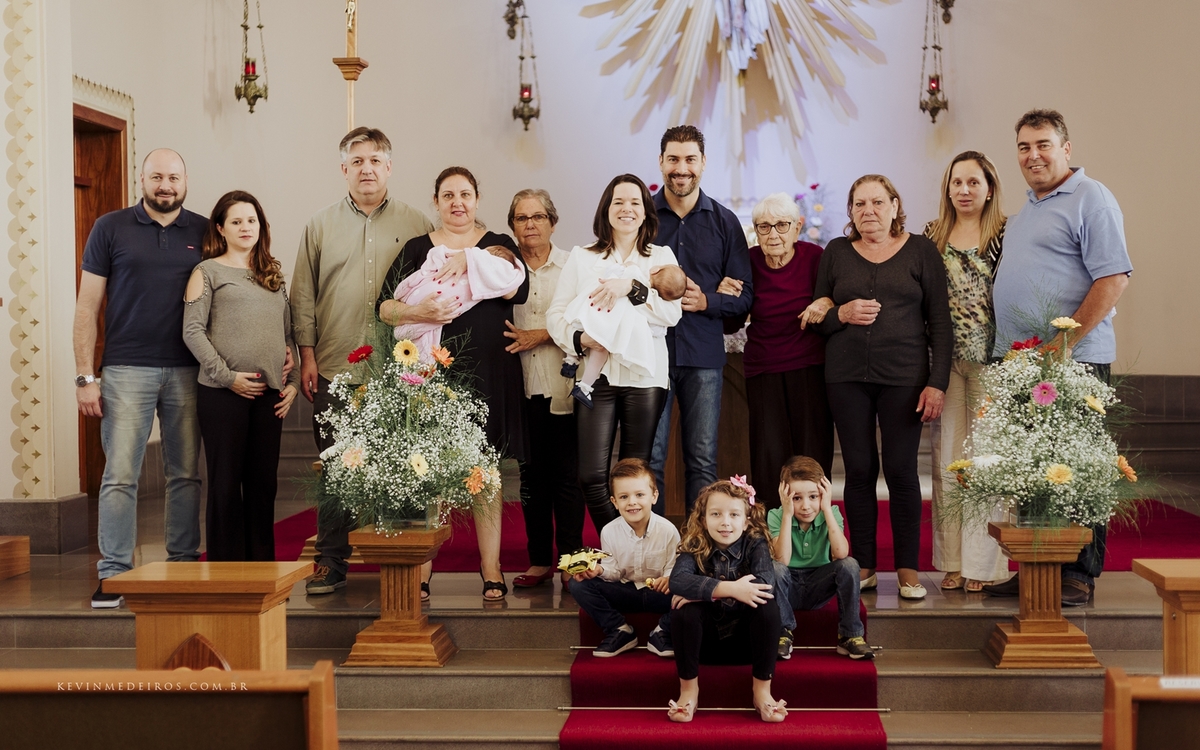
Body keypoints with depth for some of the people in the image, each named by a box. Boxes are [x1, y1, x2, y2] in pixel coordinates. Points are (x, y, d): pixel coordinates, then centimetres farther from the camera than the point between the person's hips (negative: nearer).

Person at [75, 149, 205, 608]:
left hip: (188, 372, 2)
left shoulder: (204, 233, 8)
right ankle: (113, 573, 2)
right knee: (119, 475, -4)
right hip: (127, 369, -2)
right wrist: (85, 376, -4)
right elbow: (88, 306, 2)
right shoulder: (111, 229, 3)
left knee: (186, 474, 7)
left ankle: (183, 564, 16)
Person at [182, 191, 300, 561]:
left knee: (263, 482, 8)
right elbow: (192, 331, -6)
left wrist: (293, 381, 5)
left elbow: (288, 334, 17)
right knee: (226, 482, 1)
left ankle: (263, 566, 15)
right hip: (222, 393, -4)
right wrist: (227, 376, -12)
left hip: (270, 394, 4)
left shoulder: (274, 276, 16)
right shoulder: (207, 272, 2)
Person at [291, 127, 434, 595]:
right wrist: (307, 355, 3)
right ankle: (331, 563, 13)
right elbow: (303, 296, 10)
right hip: (334, 368, 1)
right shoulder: (321, 226, 10)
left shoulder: (416, 225, 7)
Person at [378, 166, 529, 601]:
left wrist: (471, 262, -14)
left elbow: (519, 291, -7)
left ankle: (491, 570, 6)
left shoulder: (498, 246, 12)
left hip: (488, 372, 0)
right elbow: (384, 306, 4)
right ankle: (422, 570, 2)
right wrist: (419, 312, -15)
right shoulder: (417, 249, 12)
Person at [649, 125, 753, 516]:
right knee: (649, 460, 1)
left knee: (703, 461, 4)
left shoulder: (724, 222, 8)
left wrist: (706, 301, -12)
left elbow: (744, 294, 6)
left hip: (704, 354, 1)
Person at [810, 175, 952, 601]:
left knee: (901, 470, -3)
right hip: (847, 377, 2)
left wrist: (937, 382, -6)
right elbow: (816, 318, 13)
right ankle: (863, 567, 10)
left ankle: (908, 569, 6)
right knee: (859, 470, 1)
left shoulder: (920, 251, 5)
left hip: (904, 377, -2)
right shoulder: (836, 252, 11)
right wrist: (842, 314, -9)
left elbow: (940, 322, 2)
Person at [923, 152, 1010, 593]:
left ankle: (983, 562, 8)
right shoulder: (933, 235, 10)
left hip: (989, 358, -4)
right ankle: (952, 560, 14)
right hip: (944, 358, 4)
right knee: (947, 455, 6)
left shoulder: (1005, 235, -2)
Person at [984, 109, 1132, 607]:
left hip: (1074, 360, -8)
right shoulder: (1027, 209, 20)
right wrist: (1012, 351, 15)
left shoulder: (1090, 199, -7)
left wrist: (1065, 341, -20)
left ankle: (1080, 576, 3)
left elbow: (1114, 278, -16)